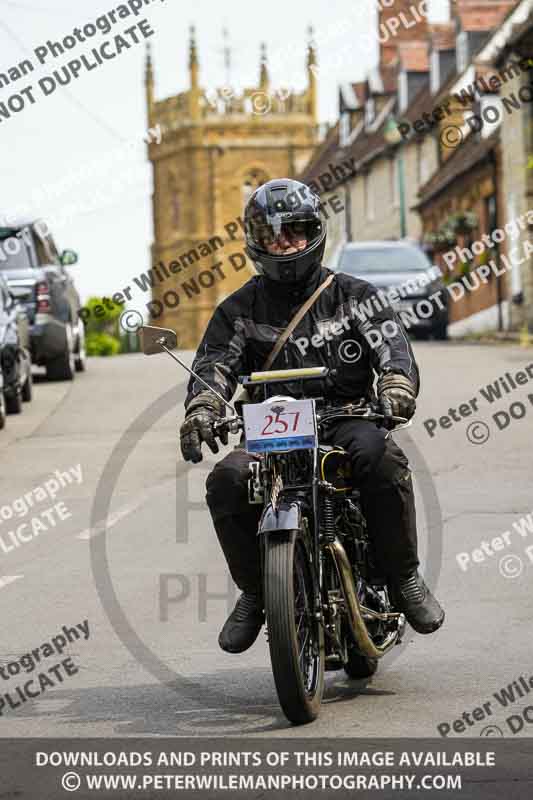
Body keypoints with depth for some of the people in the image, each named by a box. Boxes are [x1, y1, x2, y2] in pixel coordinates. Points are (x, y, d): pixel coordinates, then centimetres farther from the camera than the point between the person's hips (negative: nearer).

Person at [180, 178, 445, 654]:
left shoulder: (352, 295, 10)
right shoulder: (240, 309, 12)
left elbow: (393, 346, -4)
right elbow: (213, 364, -1)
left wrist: (396, 390, -27)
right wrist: (200, 411, -23)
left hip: (346, 418, -1)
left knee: (380, 456, -34)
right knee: (227, 481, -27)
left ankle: (404, 577, -18)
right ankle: (253, 592, -5)